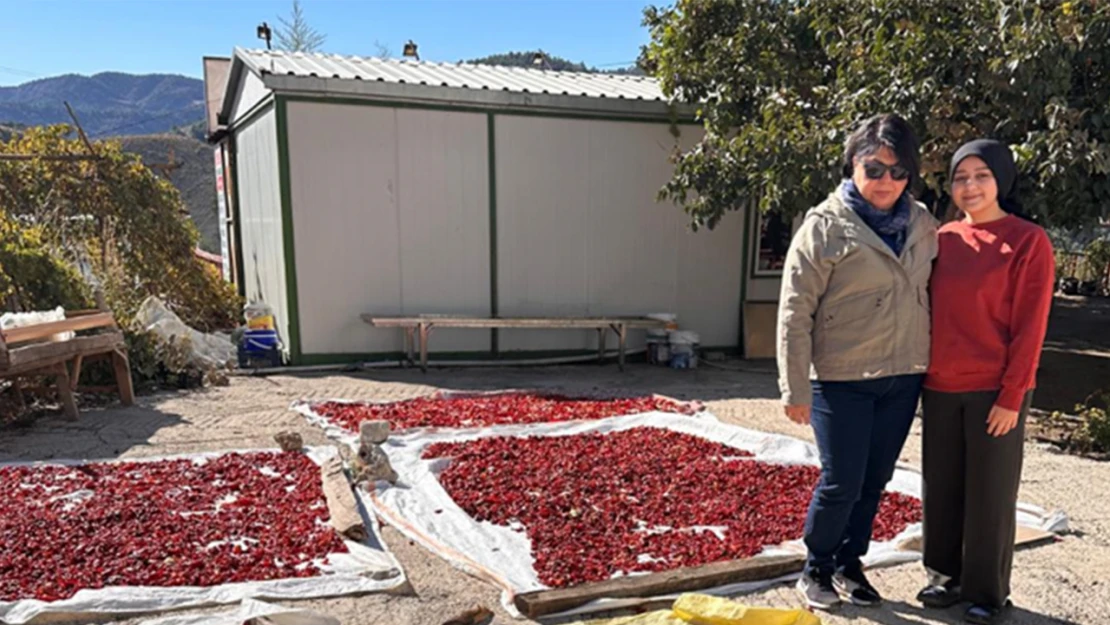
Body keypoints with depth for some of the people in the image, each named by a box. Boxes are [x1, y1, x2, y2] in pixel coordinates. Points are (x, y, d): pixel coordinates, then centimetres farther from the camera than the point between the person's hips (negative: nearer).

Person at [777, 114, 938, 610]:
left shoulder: (922, 225, 6)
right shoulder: (826, 226, -10)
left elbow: (934, 291, 15)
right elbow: (795, 312, -11)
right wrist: (796, 389, -12)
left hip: (903, 378, 5)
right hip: (841, 379, -5)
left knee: (875, 480, 14)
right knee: (842, 482, -1)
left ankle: (849, 563, 33)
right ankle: (816, 569, 23)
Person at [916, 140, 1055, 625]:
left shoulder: (1028, 241, -6)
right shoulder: (944, 239, 7)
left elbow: (1029, 327, -9)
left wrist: (1011, 396, -13)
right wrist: (922, 374, 5)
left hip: (994, 391, -4)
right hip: (940, 389, 4)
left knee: (990, 493, 7)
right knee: (942, 487, 11)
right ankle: (947, 576, 28)